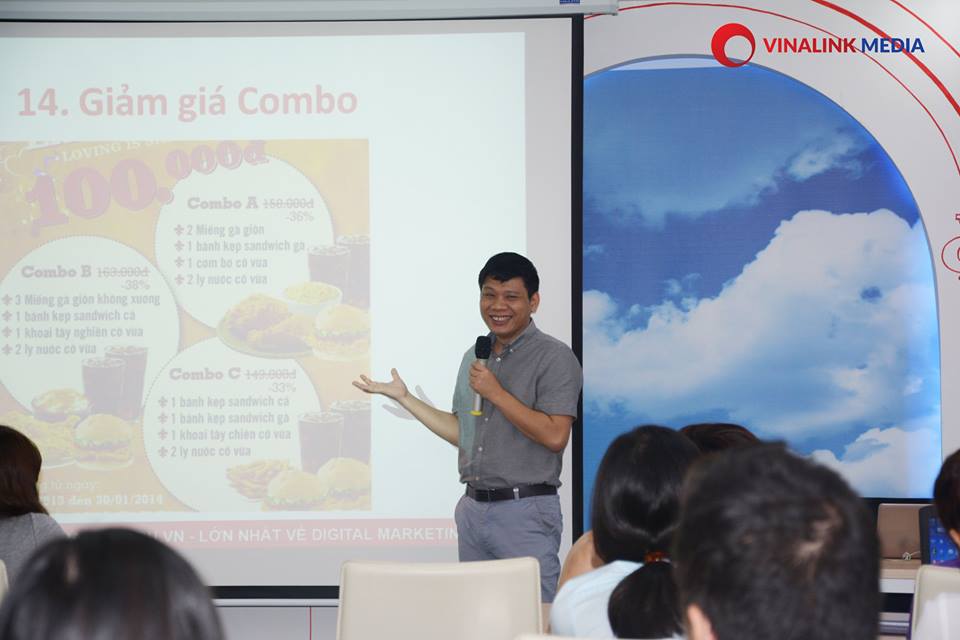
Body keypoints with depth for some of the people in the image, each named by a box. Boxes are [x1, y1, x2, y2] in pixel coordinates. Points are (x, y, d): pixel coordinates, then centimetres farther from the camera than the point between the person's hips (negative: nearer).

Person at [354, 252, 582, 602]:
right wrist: (404, 397, 14)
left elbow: (555, 436, -18)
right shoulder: (474, 357, 13)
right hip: (473, 508, 7)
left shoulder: (554, 357, -9)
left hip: (525, 511, -7)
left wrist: (495, 393, -17)